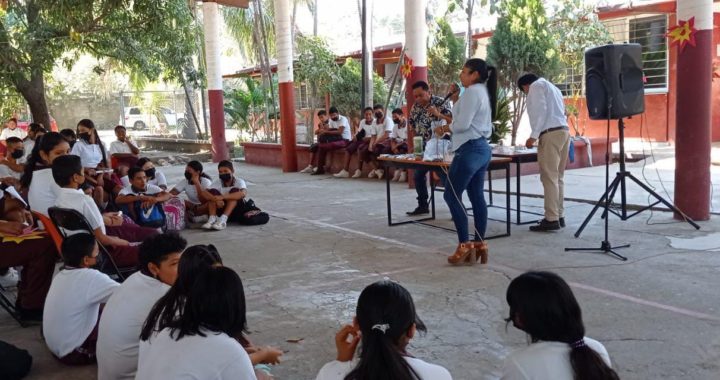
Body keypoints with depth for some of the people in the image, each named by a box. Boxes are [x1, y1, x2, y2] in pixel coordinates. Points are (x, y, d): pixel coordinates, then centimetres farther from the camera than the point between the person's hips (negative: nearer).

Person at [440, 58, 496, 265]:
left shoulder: (472, 91, -11)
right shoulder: (483, 92, 20)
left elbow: (462, 124, -18)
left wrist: (444, 128, -1)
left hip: (470, 149, -10)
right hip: (482, 148, 10)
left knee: (452, 195, -5)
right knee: (477, 197, 9)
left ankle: (465, 246, -5)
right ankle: (479, 245, 11)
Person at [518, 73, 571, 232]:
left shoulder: (536, 85, 2)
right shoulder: (552, 87, 29)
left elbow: (541, 110, -12)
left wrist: (534, 135, -15)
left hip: (551, 134, -9)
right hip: (563, 131, 9)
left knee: (549, 178, -10)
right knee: (558, 177, 10)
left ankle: (552, 219, -12)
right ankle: (559, 216, 12)